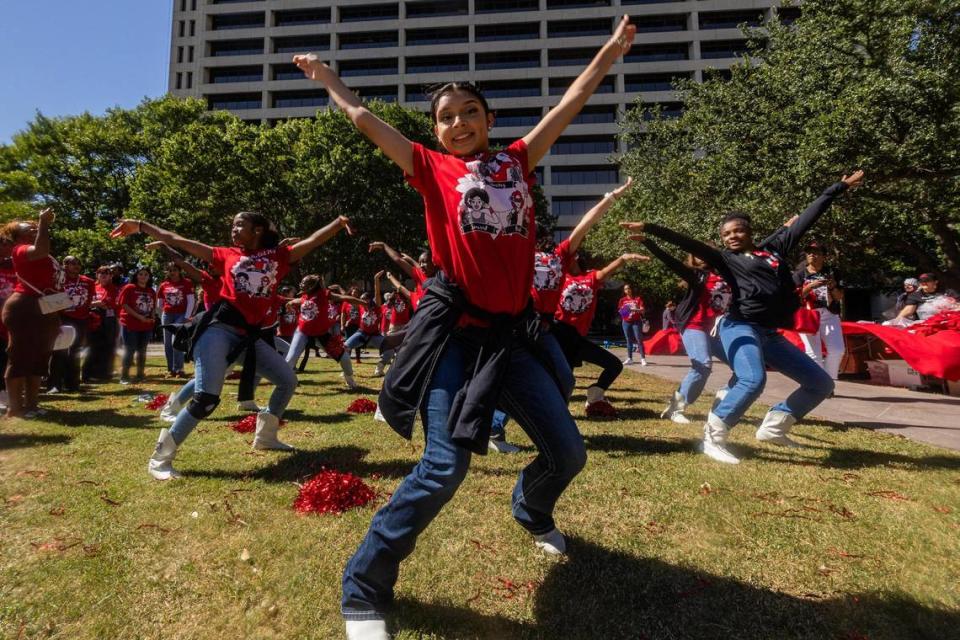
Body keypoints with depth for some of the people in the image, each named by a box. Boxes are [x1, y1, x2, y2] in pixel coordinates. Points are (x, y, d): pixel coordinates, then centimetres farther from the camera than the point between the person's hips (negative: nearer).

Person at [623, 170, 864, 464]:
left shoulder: (774, 247, 18)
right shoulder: (725, 259, 6)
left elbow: (808, 217, 22)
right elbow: (686, 243, -4)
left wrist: (840, 187, 28)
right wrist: (649, 228, -12)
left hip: (771, 334, 7)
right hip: (740, 327, -6)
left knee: (821, 384, 10)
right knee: (753, 380, -31)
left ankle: (772, 426, 18)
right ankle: (713, 437, -17)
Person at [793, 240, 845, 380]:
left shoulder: (832, 272, 11)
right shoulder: (800, 274, 7)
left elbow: (839, 297, 7)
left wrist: (833, 286, -11)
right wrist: (810, 286, -19)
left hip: (829, 315, 2)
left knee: (837, 350, -9)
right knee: (814, 354, -9)